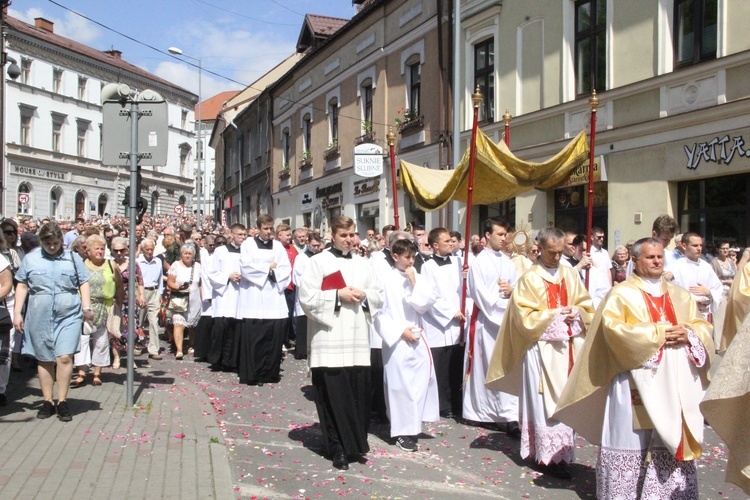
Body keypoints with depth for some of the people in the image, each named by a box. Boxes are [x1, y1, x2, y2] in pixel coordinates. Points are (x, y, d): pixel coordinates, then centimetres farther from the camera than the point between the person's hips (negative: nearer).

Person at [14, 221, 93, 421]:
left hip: (68, 317, -1)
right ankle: (47, 401, 19)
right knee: (44, 360, 8)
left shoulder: (73, 259, 7)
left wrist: (86, 307, -5)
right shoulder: (30, 259, 8)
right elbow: (22, 286, 10)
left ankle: (62, 401, 2)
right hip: (39, 318, 1)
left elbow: (83, 284, 9)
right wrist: (17, 313, 3)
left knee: (64, 358, -9)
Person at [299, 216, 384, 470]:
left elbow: (379, 295, 15)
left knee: (359, 393, 4)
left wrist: (363, 295, -5)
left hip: (358, 339, 4)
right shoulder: (319, 262, 0)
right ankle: (338, 449, 5)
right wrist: (338, 295, -13)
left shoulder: (362, 264, 15)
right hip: (330, 339, -4)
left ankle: (355, 443, 17)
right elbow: (306, 297, -8)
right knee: (334, 394, -3)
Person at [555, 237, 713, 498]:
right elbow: (613, 327, -13)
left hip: (677, 385, 5)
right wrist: (656, 333, -16)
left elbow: (703, 326, 15)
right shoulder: (622, 294, 1)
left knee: (674, 440, 6)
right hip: (636, 383, -5)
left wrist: (688, 334, -8)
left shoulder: (680, 295, 17)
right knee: (631, 440, -2)